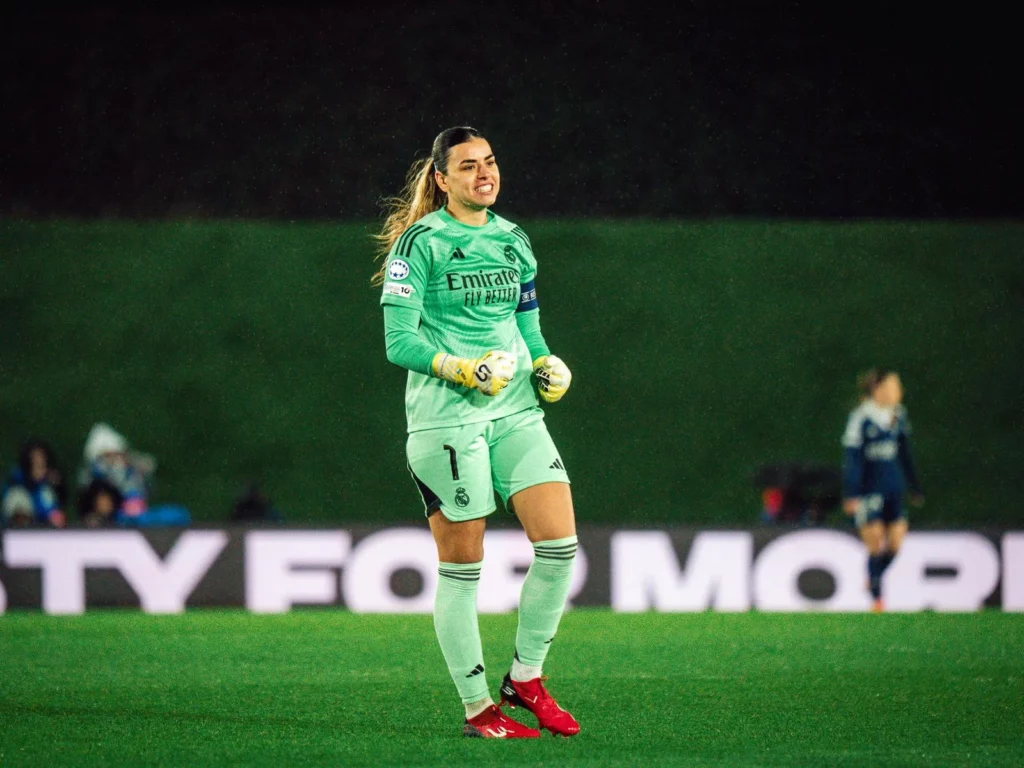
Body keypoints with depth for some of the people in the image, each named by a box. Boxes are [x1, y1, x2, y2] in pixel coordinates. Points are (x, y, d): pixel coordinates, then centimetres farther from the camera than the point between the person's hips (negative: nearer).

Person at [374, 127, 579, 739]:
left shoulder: (514, 241, 15)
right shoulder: (420, 244, -5)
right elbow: (399, 340, -9)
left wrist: (547, 366, 4)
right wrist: (459, 369, -21)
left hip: (516, 412, 6)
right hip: (447, 415, -6)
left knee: (560, 541, -6)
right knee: (461, 566, -2)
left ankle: (525, 678, 10)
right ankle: (477, 706, 7)